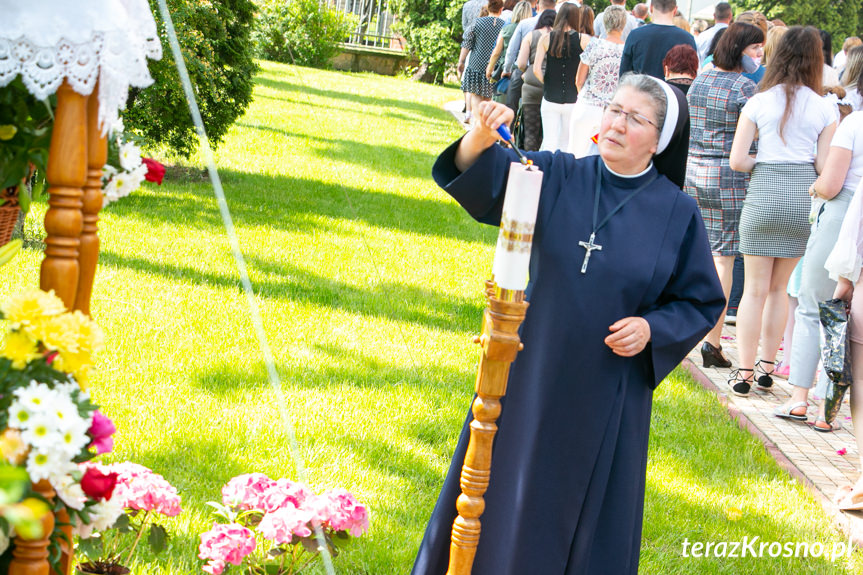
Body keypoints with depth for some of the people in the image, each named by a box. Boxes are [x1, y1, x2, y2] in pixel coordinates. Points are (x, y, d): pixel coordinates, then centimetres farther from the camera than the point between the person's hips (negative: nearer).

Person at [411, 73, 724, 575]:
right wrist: (483, 137, -38)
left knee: (590, 515, 9)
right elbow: (483, 175, -16)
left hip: (608, 394, -1)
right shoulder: (557, 177, -2)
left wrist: (652, 328, -15)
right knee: (503, 502, 12)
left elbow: (701, 302, 3)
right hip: (532, 375, 1)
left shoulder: (677, 213, -4)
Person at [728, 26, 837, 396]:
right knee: (779, 288, 16)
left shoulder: (759, 103, -2)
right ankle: (767, 367, 19)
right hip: (804, 198, 2)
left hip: (764, 195, -1)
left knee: (755, 289, 5)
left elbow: (737, 160, -4)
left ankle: (745, 372, 5)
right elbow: (825, 166, -1)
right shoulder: (825, 108, 0)